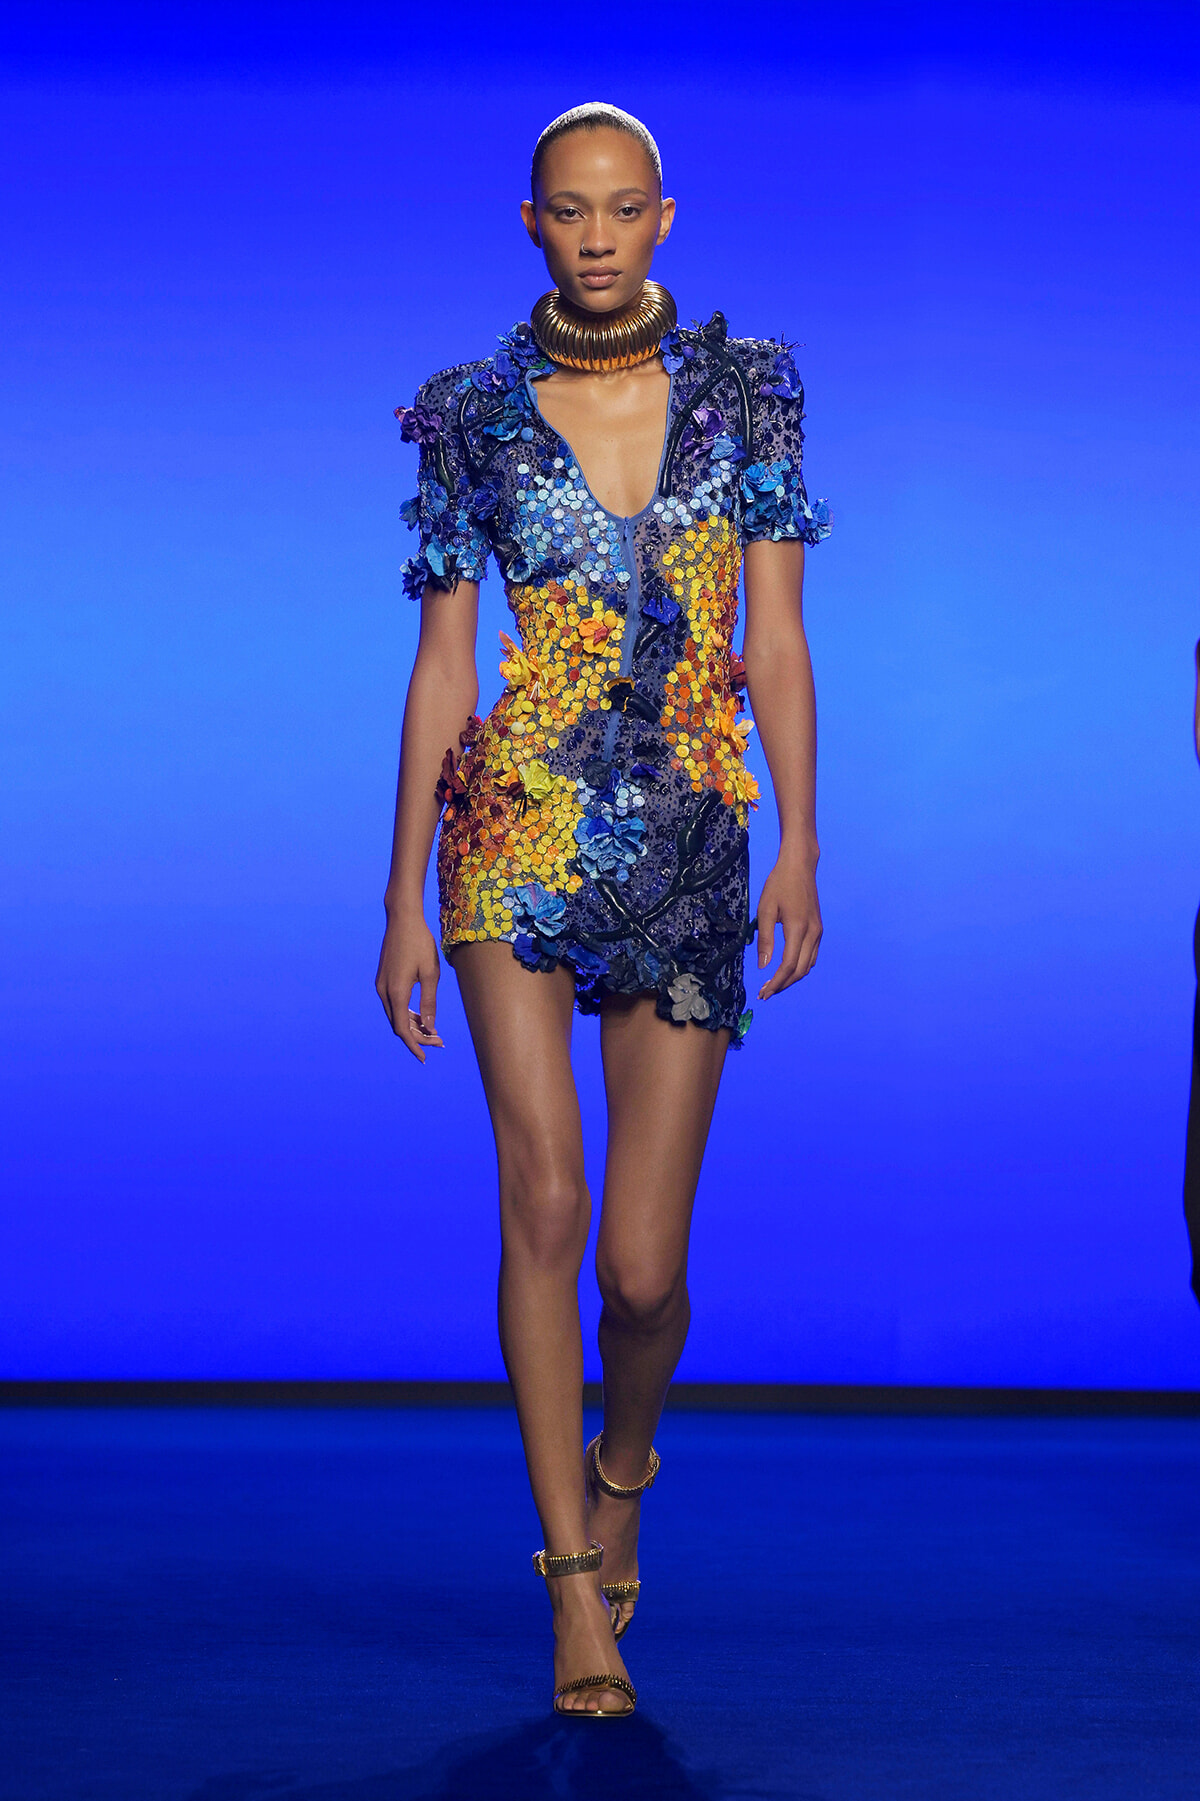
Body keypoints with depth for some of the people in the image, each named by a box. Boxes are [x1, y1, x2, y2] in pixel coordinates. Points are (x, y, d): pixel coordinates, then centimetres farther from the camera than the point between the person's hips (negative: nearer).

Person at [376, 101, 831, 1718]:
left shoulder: (747, 395, 7)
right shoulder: (475, 417, 4)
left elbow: (776, 636, 6)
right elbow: (442, 662, 5)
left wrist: (799, 845, -4)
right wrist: (404, 898, 3)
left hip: (689, 851, 1)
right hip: (516, 838, 0)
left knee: (643, 1263, -2)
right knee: (543, 1202, -11)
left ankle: (623, 1464, 32)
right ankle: (578, 1583, 0)